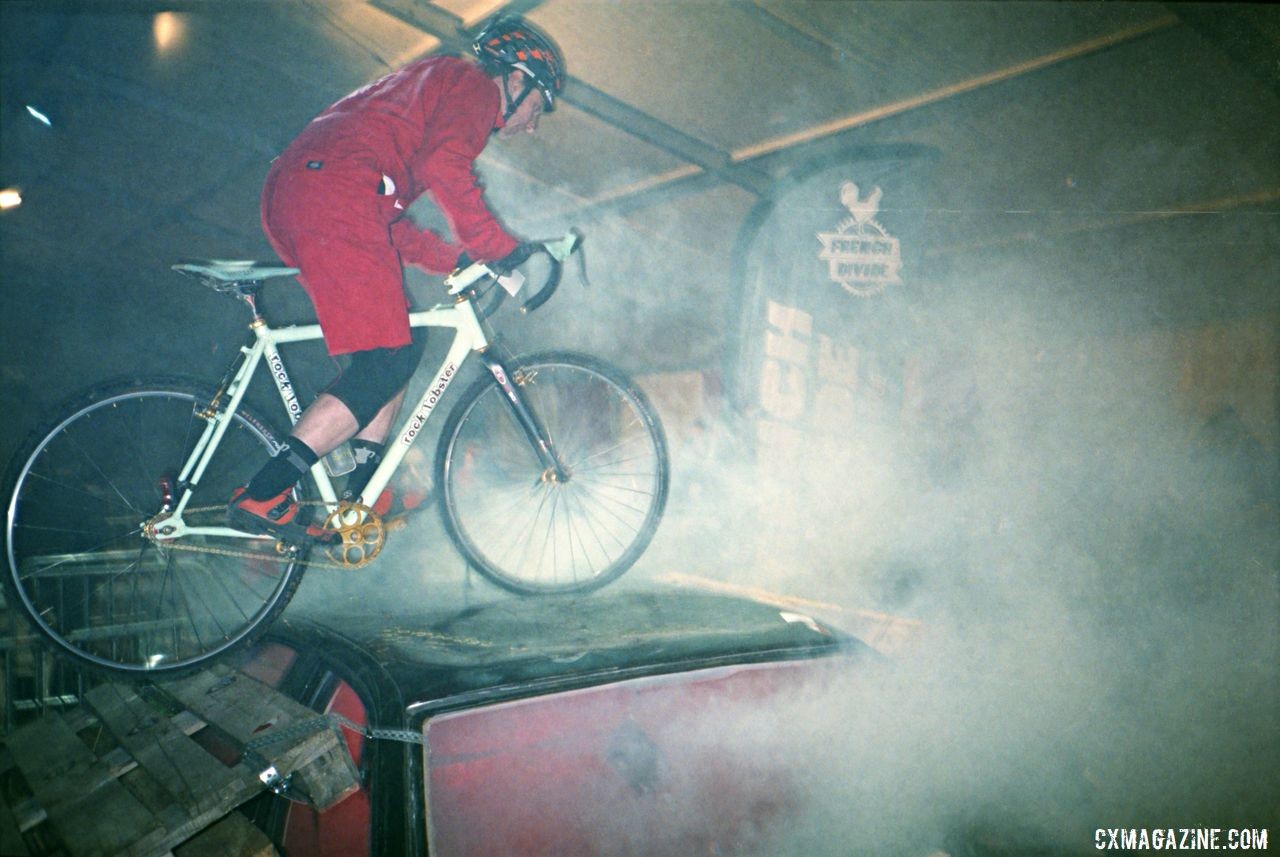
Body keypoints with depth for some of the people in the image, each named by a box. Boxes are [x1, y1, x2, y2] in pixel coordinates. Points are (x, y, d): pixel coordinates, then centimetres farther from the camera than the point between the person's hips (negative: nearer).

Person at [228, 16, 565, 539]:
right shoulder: (473, 84, 7)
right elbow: (443, 167, -17)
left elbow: (390, 223, 28)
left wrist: (457, 261, 21)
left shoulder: (433, 84, 35)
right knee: (388, 362, -11)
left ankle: (363, 493, 12)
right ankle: (262, 495, -14)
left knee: (400, 341, 13)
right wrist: (501, 248, -9)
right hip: (333, 194, -10)